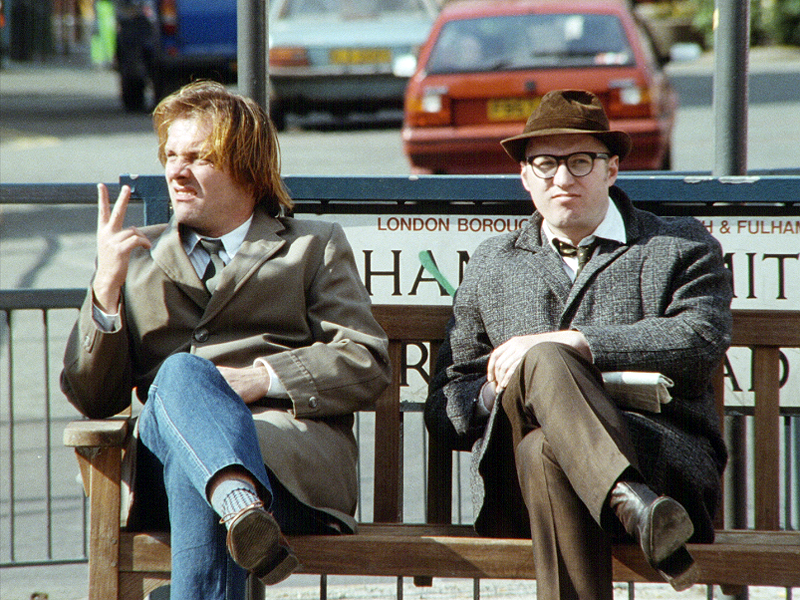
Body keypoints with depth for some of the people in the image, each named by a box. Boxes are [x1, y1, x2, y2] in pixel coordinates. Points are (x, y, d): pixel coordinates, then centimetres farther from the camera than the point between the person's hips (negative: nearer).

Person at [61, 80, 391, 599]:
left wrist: (262, 378, -7)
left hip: (295, 450, -2)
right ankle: (241, 504, -62)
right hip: (159, 467, 2)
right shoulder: (140, 256, 29)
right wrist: (107, 285, 4)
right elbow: (91, 398, 19)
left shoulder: (315, 247, 24)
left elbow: (367, 365, 9)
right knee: (180, 373, -35)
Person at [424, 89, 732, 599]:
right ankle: (633, 506, -50)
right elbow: (444, 410, 23)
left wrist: (572, 343, -12)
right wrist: (497, 393, -3)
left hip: (665, 453, -2)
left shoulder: (682, 247, 18)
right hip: (515, 484, 2)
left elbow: (702, 341, -4)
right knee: (541, 362, -33)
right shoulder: (493, 265, 27)